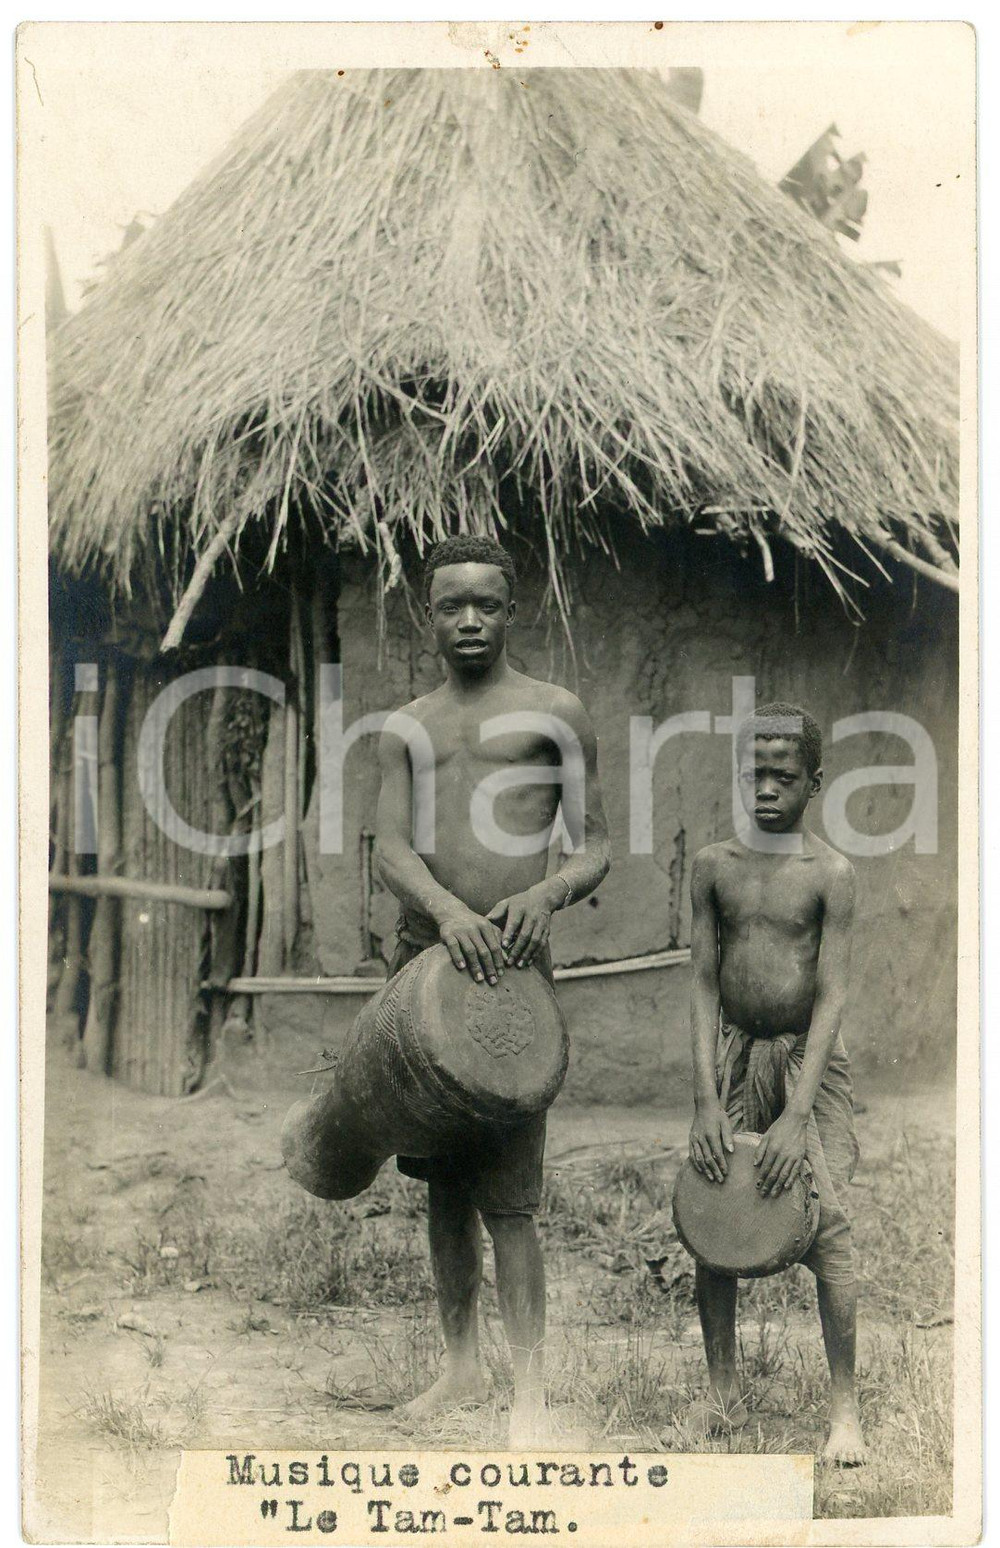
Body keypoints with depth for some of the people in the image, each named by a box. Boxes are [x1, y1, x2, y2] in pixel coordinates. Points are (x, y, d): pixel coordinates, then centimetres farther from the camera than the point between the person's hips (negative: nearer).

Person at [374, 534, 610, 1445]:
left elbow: (597, 849, 3)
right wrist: (448, 909, -20)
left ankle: (530, 1396, 2)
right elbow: (390, 845, 0)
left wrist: (545, 894, -19)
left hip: (509, 958, -4)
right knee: (443, 1180, 13)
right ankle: (461, 1366, 27)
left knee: (506, 1192, -7)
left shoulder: (555, 714, 4)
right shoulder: (405, 729, 14)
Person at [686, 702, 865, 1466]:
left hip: (808, 1056, -3)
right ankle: (723, 1395, 19)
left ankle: (845, 1409, 4)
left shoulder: (830, 873, -9)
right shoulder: (715, 866, 0)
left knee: (828, 1223, -8)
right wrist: (706, 1101, -9)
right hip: (731, 1056, 3)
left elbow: (832, 997, -12)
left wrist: (797, 1116, -18)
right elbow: (704, 983, -1)